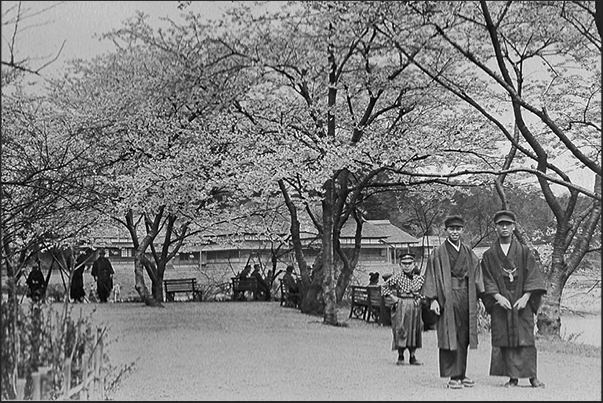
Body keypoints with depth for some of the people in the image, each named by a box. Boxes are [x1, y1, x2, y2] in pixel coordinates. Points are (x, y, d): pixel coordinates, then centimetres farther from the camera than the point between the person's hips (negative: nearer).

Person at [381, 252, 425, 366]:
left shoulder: (420, 277, 3)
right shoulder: (397, 277, -2)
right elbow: (384, 287, 4)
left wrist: (420, 297, 4)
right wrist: (392, 297, -5)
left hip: (415, 305, 2)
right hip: (401, 306, -2)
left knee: (414, 329, 4)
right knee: (400, 329, -2)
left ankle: (412, 357, 13)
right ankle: (400, 357, 7)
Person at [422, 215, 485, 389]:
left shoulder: (469, 253, 14)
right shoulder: (438, 253, 0)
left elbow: (476, 275, 14)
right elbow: (432, 276, -5)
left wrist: (481, 296, 4)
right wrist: (433, 299, -13)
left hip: (466, 300, 5)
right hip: (447, 299, -5)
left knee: (463, 338, 8)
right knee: (450, 337, -5)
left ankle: (461, 374, 15)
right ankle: (453, 377, -4)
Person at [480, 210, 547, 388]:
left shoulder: (524, 252, 7)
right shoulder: (489, 255, 8)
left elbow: (533, 275, 1)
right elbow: (487, 279, 2)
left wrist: (526, 297, -11)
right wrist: (497, 296, -13)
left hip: (522, 302, -1)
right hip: (501, 302, 1)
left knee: (525, 338, -5)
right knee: (505, 340, -2)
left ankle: (532, 376, 0)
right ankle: (513, 377, 3)